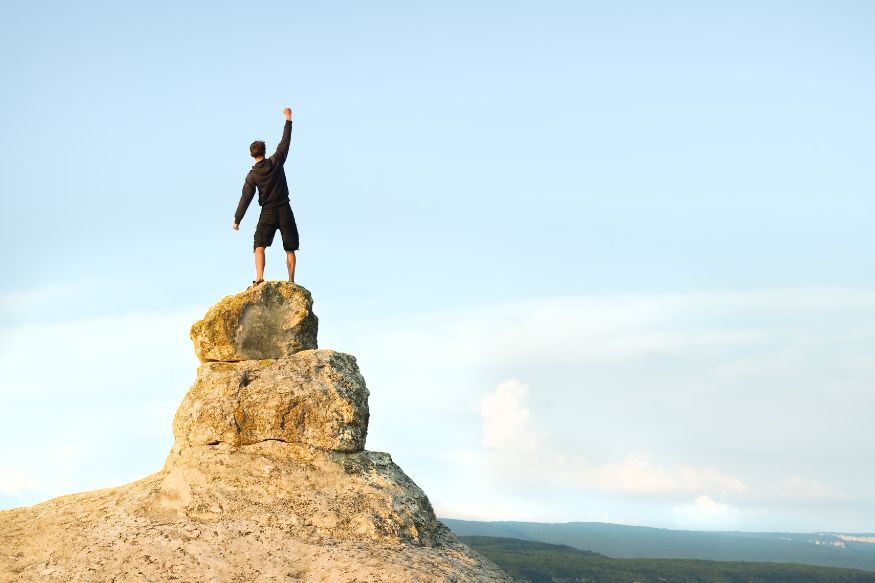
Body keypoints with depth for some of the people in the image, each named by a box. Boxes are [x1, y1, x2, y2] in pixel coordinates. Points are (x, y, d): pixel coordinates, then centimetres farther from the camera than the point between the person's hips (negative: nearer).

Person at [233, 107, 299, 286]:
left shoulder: (252, 176, -3)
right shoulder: (275, 162, -4)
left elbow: (245, 199, -3)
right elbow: (285, 142, 5)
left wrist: (237, 220, 4)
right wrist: (288, 120, 13)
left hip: (267, 212, -1)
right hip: (285, 210, 1)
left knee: (259, 246, -4)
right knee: (290, 249, 7)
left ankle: (259, 277, -25)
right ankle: (291, 281, 1)